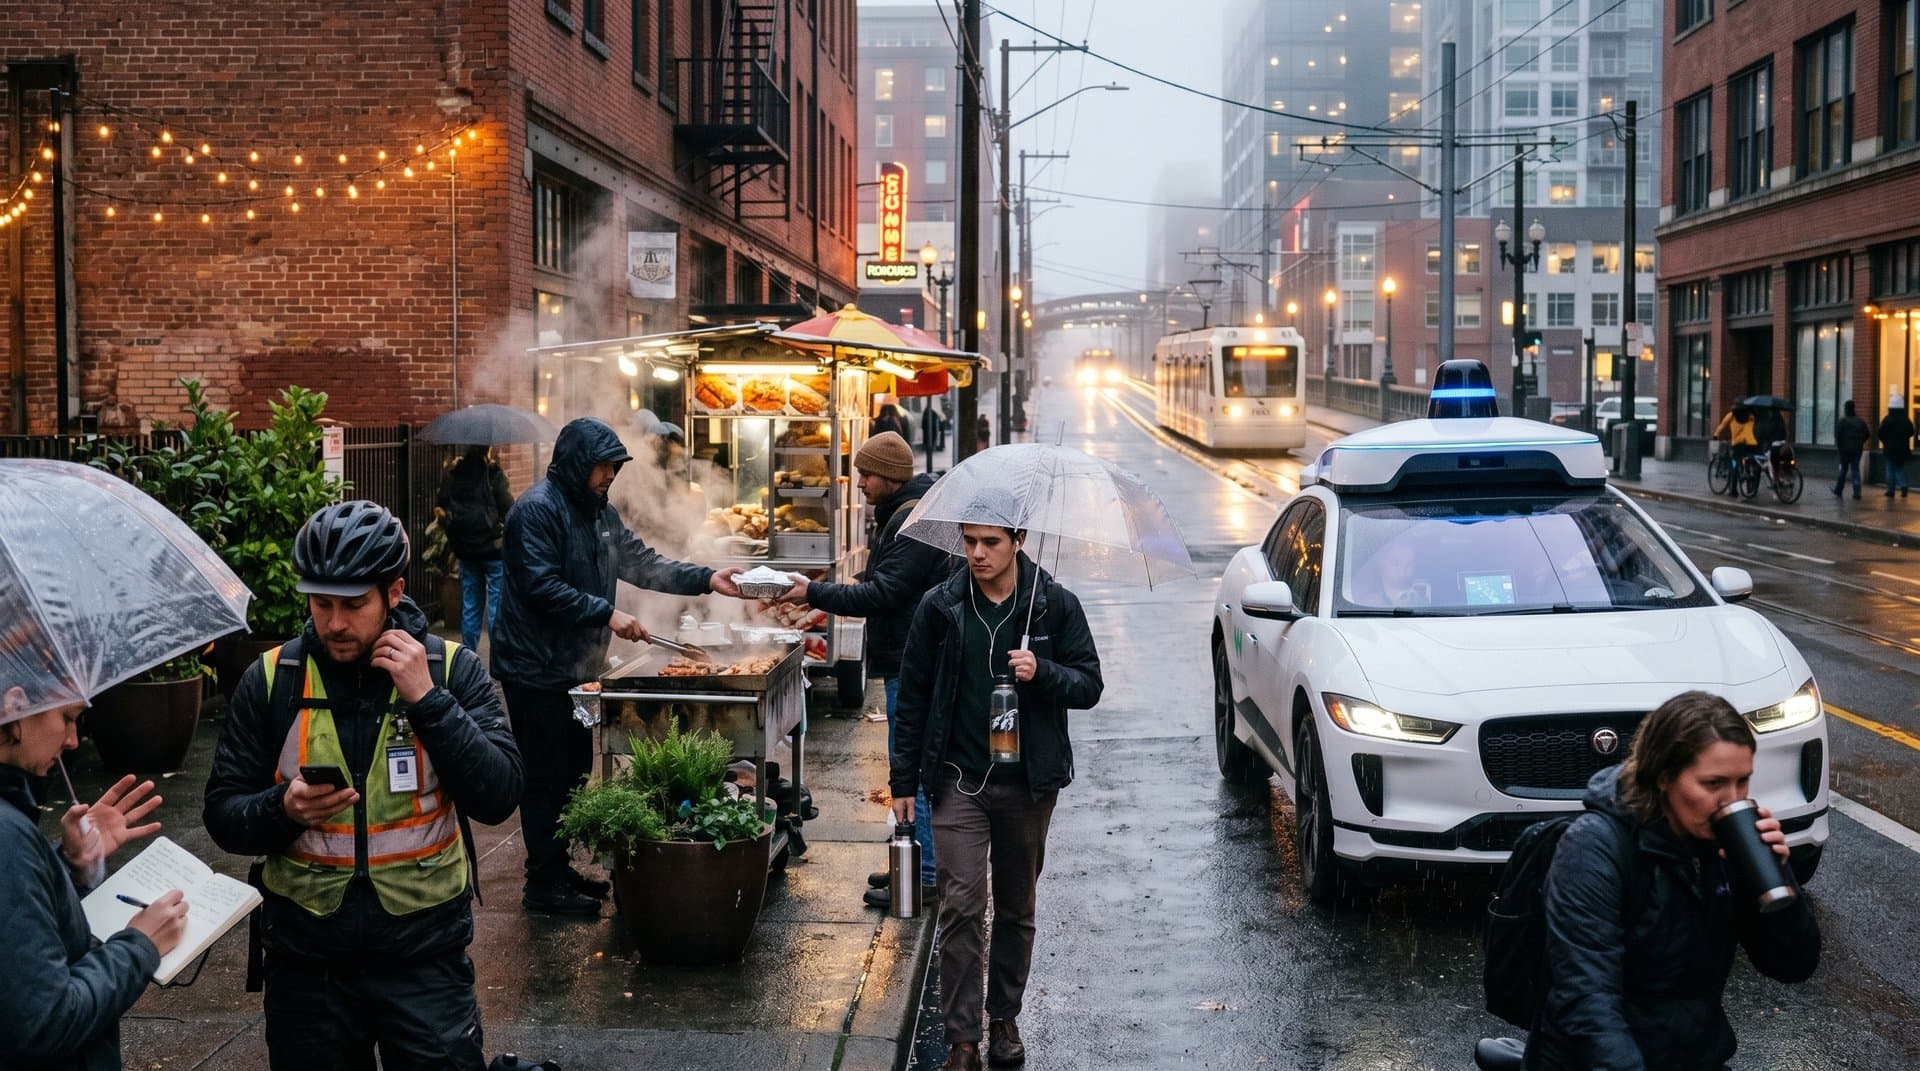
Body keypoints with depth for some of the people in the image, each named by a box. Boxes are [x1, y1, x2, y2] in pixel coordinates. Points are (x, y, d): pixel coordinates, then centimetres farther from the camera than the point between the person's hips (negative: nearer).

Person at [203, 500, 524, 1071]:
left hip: (425, 945, -1)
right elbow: (224, 815, 0)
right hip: (305, 953, 1)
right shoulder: (271, 679, -2)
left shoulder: (452, 668, -5)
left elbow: (497, 799, -13)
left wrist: (427, 699, -21)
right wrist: (284, 810, -20)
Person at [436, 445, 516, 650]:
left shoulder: (453, 475, 2)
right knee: (497, 605, 1)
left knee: (470, 607, 14)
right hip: (494, 549, -5)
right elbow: (509, 510, -16)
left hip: (465, 550, 5)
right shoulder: (494, 475, -13)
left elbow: (440, 508, 5)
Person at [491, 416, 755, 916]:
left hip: (575, 668, 10)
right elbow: (542, 586, -24)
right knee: (546, 777, -4)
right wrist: (606, 615, -24)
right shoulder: (538, 509, -16)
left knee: (573, 772, 15)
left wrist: (707, 578, 3)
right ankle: (543, 886, 4)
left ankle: (559, 868, 26)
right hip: (536, 669, -10)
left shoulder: (599, 512, 14)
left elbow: (642, 563, 13)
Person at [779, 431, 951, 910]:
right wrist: (822, 595, 10)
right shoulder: (897, 515, 15)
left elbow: (883, 594, -23)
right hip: (906, 660, 11)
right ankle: (917, 866, 24)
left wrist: (816, 594, -19)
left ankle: (923, 877, 0)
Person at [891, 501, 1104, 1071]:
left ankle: (1005, 1019, 30)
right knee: (961, 908, -6)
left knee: (1016, 909, 13)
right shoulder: (940, 607, -2)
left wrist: (1042, 673, -21)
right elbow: (913, 697, 4)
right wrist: (903, 779, 3)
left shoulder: (1055, 606, -2)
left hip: (1028, 782, 1)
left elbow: (1090, 685, 0)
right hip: (958, 781, -1)